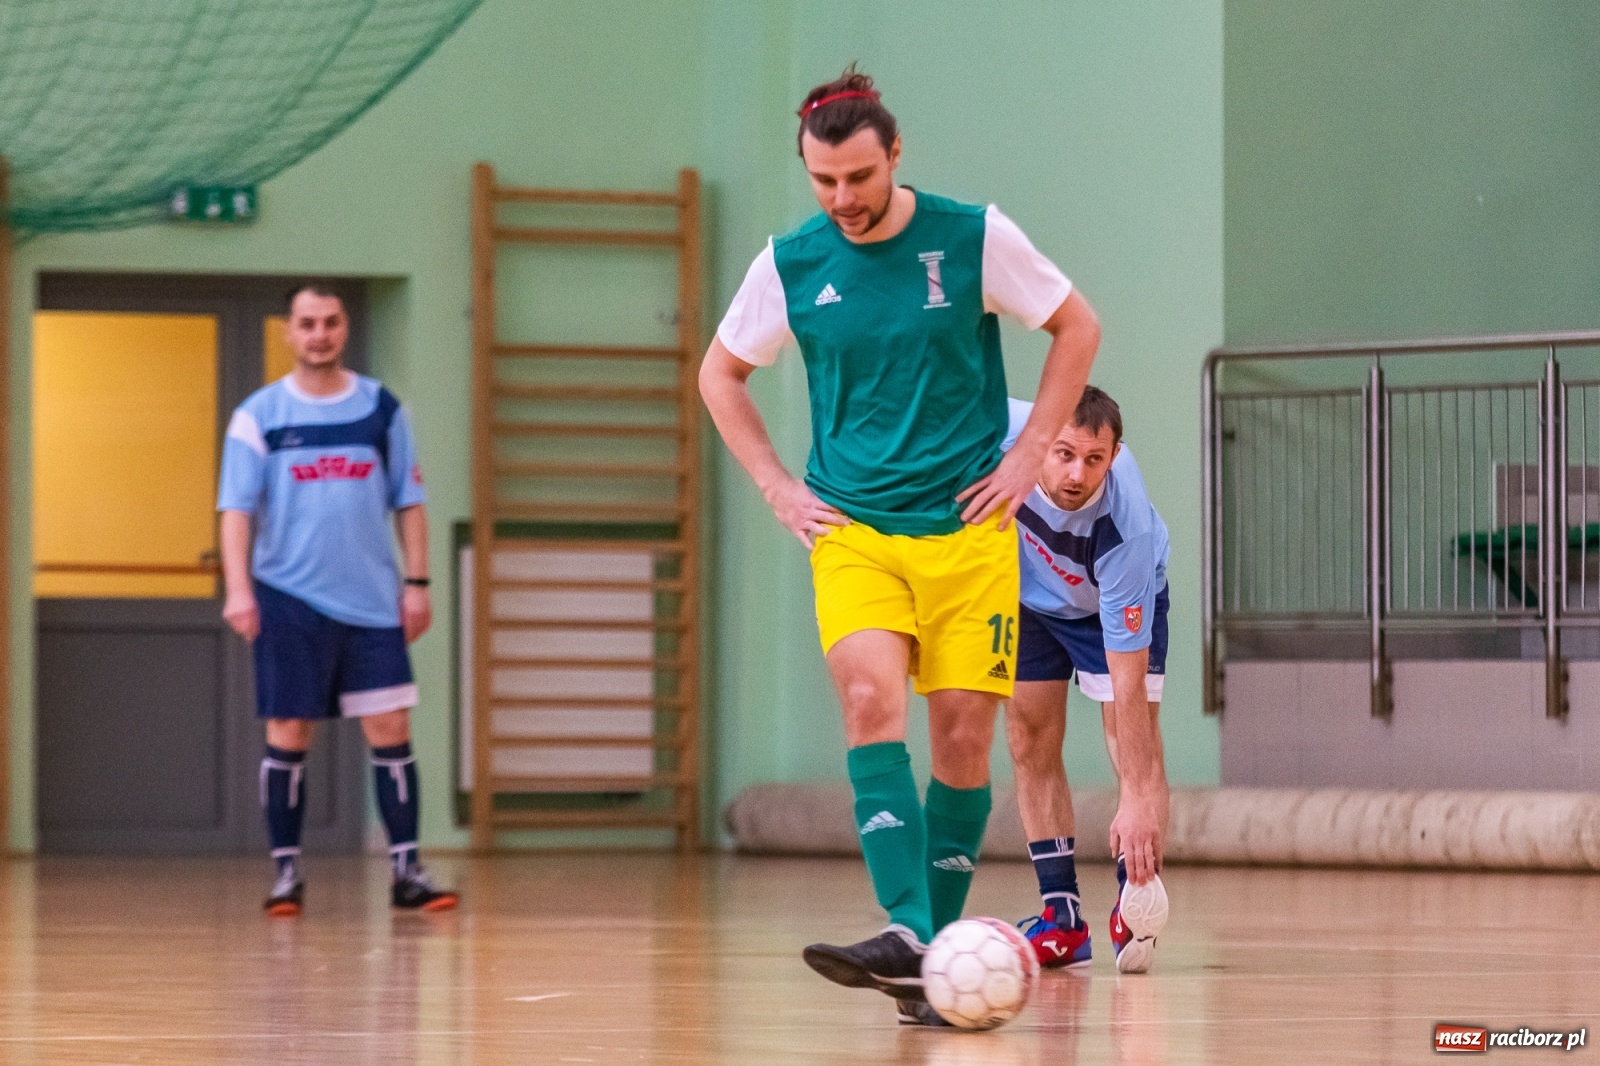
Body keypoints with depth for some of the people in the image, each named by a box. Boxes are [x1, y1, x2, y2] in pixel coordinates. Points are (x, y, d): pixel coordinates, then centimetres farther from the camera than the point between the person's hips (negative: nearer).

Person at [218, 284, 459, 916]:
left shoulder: (381, 408, 7)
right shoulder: (259, 415, 1)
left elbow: (408, 502, 10)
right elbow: (236, 508, -4)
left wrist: (418, 583, 3)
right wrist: (238, 589, -15)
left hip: (373, 601, 1)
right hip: (290, 600, -1)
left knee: (390, 731, -3)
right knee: (288, 738, 1)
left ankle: (406, 871, -1)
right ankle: (287, 873, 9)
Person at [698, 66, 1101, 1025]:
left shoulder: (974, 237, -5)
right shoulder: (791, 264, 0)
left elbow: (1078, 329, 7)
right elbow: (721, 377, 16)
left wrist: (1027, 459, 1)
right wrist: (779, 488, 6)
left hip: (968, 526, 0)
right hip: (852, 528, 0)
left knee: (963, 731, -2)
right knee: (871, 697, -22)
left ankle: (938, 952, 11)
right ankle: (905, 938, -31)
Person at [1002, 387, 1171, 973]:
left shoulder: (1126, 530, -44)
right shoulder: (1005, 427, -38)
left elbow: (1127, 678, -42)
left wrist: (1138, 800, -44)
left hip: (1120, 599, -3)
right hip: (1031, 593, 3)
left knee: (1134, 741, -19)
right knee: (1031, 741, -2)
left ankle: (1136, 902, -14)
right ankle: (1062, 916, 2)